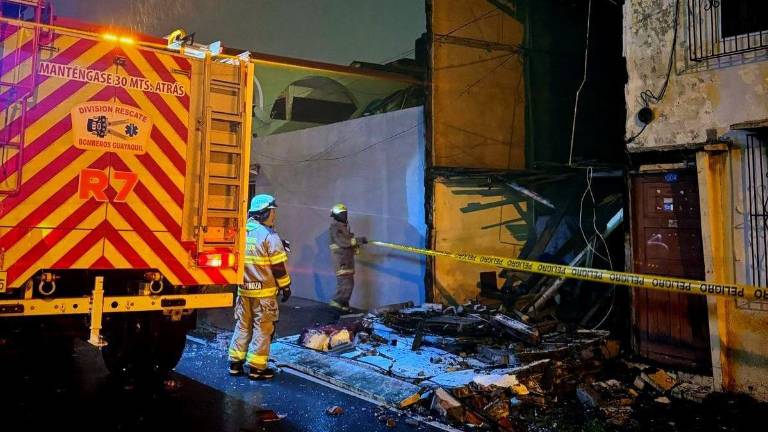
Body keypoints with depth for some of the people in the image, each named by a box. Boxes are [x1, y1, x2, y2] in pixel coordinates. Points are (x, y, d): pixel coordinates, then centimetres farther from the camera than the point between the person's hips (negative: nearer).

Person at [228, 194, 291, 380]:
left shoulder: (242, 232, 7)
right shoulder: (269, 235, -13)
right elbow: (278, 265, -12)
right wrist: (285, 286, -4)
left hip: (244, 289, 6)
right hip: (264, 291, -6)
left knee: (242, 326, 16)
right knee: (262, 329, 2)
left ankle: (235, 363, 20)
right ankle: (257, 368, 6)